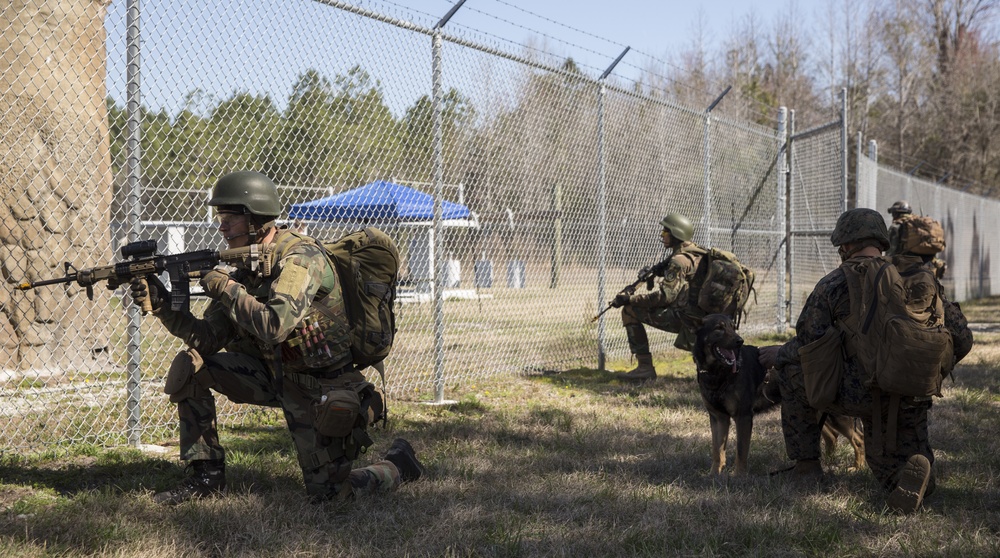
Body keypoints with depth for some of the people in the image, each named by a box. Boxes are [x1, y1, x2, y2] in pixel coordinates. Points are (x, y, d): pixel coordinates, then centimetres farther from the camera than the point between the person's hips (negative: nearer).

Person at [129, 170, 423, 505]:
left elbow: (275, 326, -36)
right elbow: (208, 339, 0)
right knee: (190, 365, -4)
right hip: (275, 375, 8)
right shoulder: (247, 267, 3)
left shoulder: (300, 257, -21)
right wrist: (162, 305, -11)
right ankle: (206, 475, 5)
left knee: (327, 494, -7)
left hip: (321, 386, -7)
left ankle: (398, 463, 22)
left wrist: (227, 288, -26)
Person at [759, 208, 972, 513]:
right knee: (888, 463, 25)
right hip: (911, 401, 4)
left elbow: (807, 347, 0)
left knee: (791, 371, 20)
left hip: (858, 394, -4)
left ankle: (806, 464, 21)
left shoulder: (833, 284, 1)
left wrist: (778, 354, 21)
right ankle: (915, 469, -13)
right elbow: (961, 338, 9)